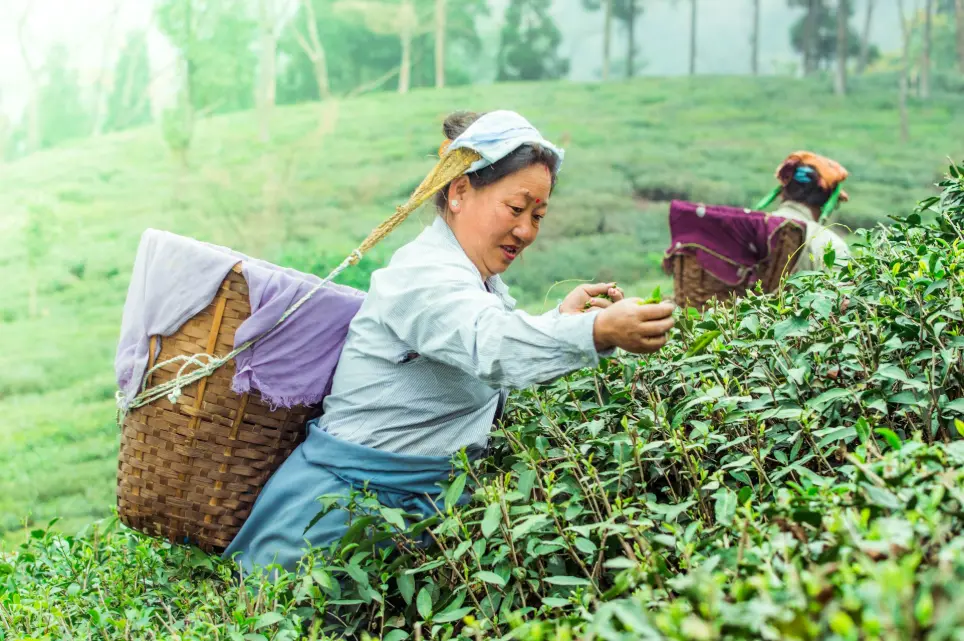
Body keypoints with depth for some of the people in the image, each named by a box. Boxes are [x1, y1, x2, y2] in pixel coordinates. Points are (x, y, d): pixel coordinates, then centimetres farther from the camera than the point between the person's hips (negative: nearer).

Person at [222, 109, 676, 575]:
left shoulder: (481, 279, 12)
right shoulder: (425, 276, -20)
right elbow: (490, 344, -41)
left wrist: (561, 317, 7)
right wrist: (598, 332, -55)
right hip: (349, 498, -10)